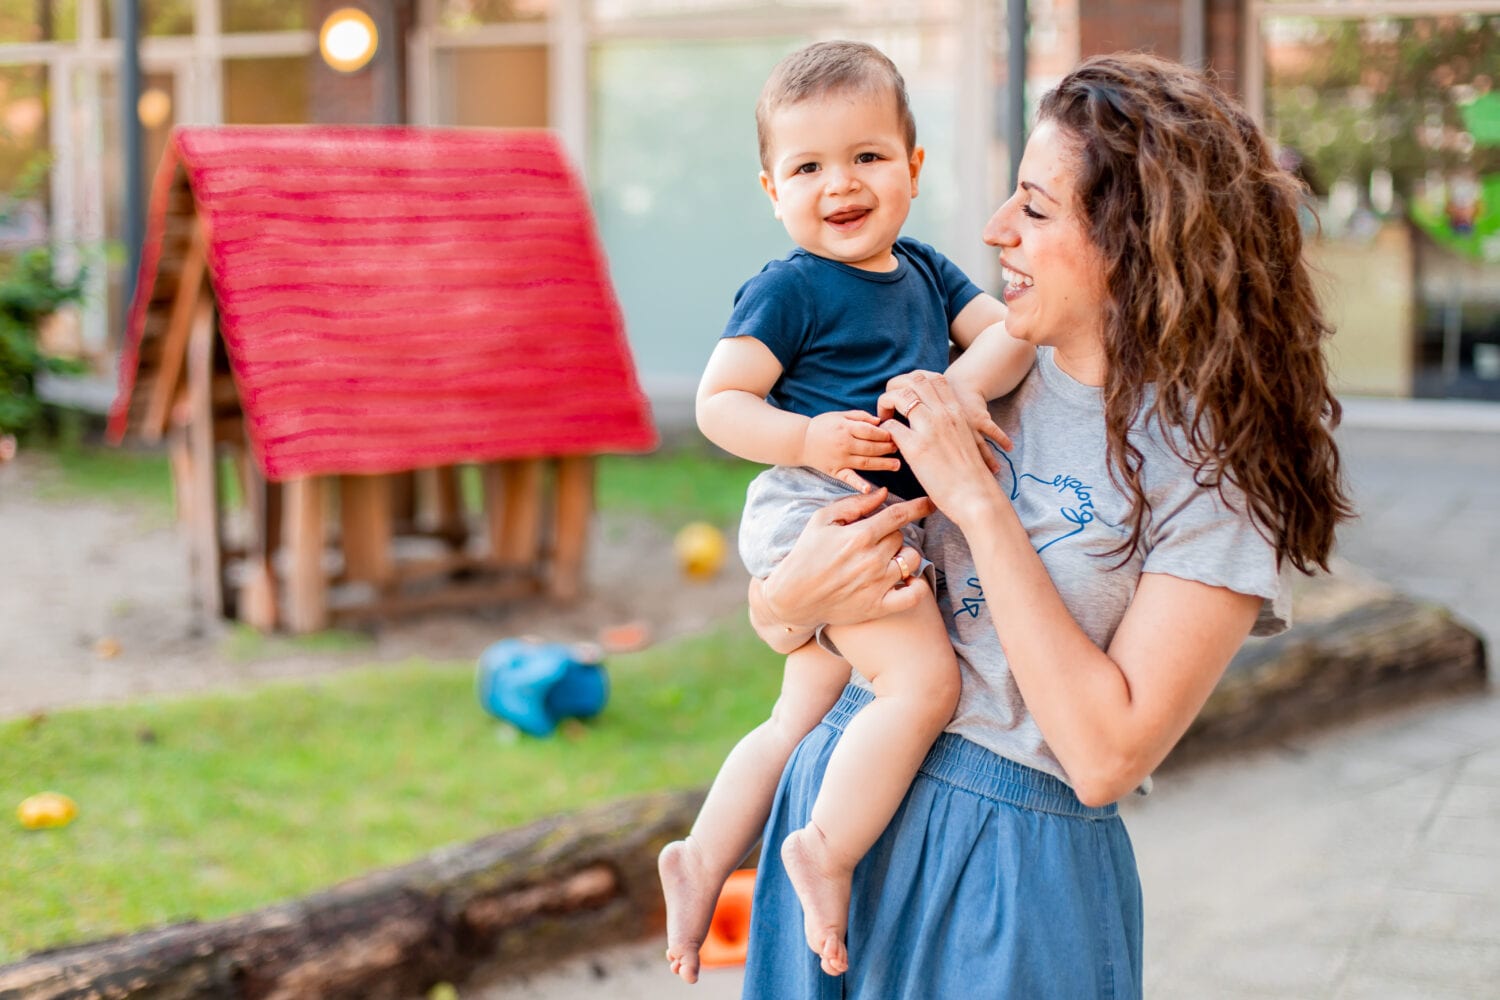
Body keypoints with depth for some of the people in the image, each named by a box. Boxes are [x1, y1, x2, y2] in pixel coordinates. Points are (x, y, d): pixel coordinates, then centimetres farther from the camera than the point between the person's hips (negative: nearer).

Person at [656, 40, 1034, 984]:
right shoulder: (789, 289, -8)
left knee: (801, 722, 17)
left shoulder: (924, 270, 12)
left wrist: (956, 391, -16)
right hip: (817, 510, -9)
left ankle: (703, 859, 27)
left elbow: (1010, 330, 4)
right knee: (924, 679, -24)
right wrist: (806, 439, -25)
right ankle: (826, 849, -14)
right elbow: (719, 400, -9)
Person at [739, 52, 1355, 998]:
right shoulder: (976, 380, 0)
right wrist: (794, 602, -19)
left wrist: (978, 501, -21)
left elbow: (1107, 757, -22)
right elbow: (771, 611, 6)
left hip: (1015, 872, -4)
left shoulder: (1219, 464, -13)